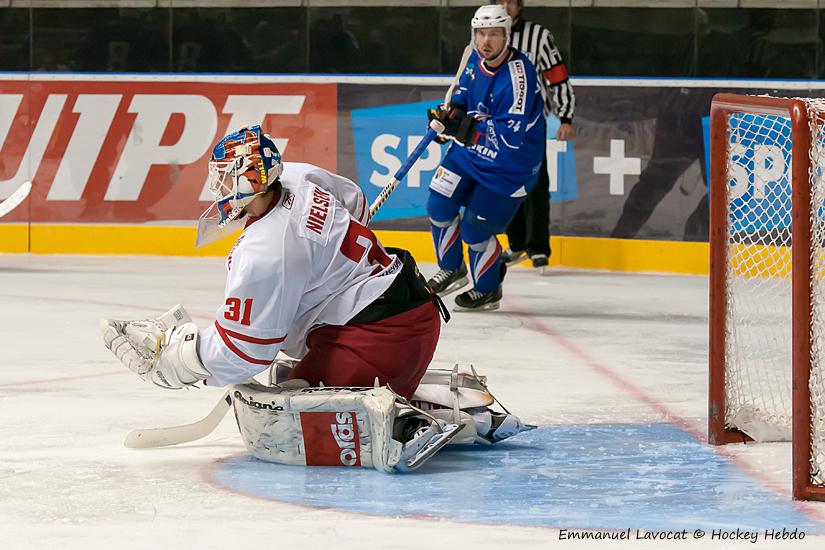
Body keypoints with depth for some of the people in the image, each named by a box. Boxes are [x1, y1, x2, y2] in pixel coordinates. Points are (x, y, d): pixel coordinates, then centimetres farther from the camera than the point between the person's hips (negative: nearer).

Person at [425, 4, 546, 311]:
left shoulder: (518, 74, -29)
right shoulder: (476, 59, -4)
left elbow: (511, 135, -33)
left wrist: (466, 126, -33)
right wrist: (451, 111, -1)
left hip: (507, 166, -8)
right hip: (470, 150, 8)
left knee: (475, 229, -4)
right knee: (439, 206, 7)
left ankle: (487, 291, 20)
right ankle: (451, 270, 31)